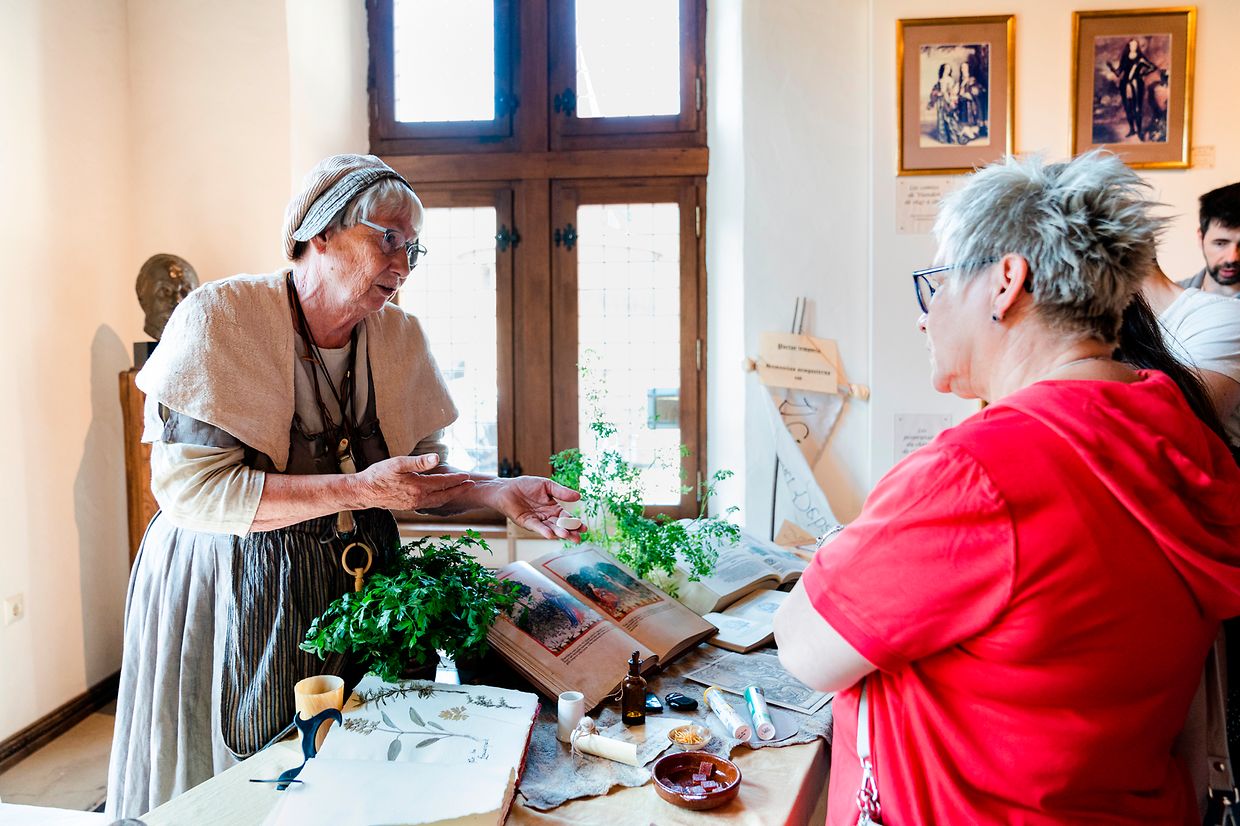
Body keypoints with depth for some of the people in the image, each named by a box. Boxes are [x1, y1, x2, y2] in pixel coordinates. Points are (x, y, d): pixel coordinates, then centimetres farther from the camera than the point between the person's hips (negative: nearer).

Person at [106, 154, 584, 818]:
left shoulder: (400, 336, 1)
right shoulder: (220, 315, -14)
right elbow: (191, 487, -22)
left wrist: (497, 493, -11)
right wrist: (360, 489, -26)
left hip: (354, 588, 4)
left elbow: (419, 480, 7)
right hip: (229, 586, -4)